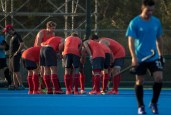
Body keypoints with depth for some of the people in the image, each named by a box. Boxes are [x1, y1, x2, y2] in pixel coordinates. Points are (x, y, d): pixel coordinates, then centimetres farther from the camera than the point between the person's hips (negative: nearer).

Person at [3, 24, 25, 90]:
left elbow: (22, 45, -24)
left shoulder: (17, 36, -13)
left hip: (15, 56, -10)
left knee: (16, 71, -13)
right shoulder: (12, 36, 17)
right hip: (11, 56, 10)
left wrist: (17, 52, -20)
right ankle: (15, 85, 11)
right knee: (13, 71, 9)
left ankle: (21, 85, -15)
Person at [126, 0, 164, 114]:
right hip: (140, 58, -3)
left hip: (154, 57, 3)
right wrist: (133, 56, -22)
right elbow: (131, 40, -12)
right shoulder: (134, 23, -8)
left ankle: (154, 103, 8)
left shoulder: (156, 22, 5)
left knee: (159, 78, -10)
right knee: (140, 81, 2)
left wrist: (161, 55, 15)